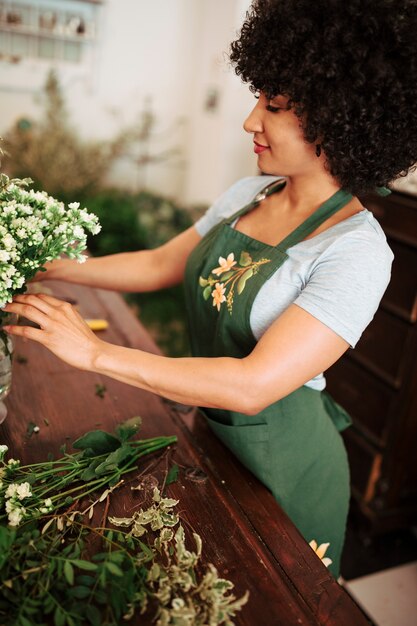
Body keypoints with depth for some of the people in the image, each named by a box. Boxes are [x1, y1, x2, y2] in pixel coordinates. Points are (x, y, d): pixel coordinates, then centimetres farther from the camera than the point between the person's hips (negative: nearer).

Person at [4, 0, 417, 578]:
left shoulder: (357, 250, -27)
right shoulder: (248, 195, -4)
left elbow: (252, 385, -33)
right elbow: (160, 264, 5)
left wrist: (97, 352, -30)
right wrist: (55, 267, -1)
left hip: (282, 462, -6)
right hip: (209, 429, 6)